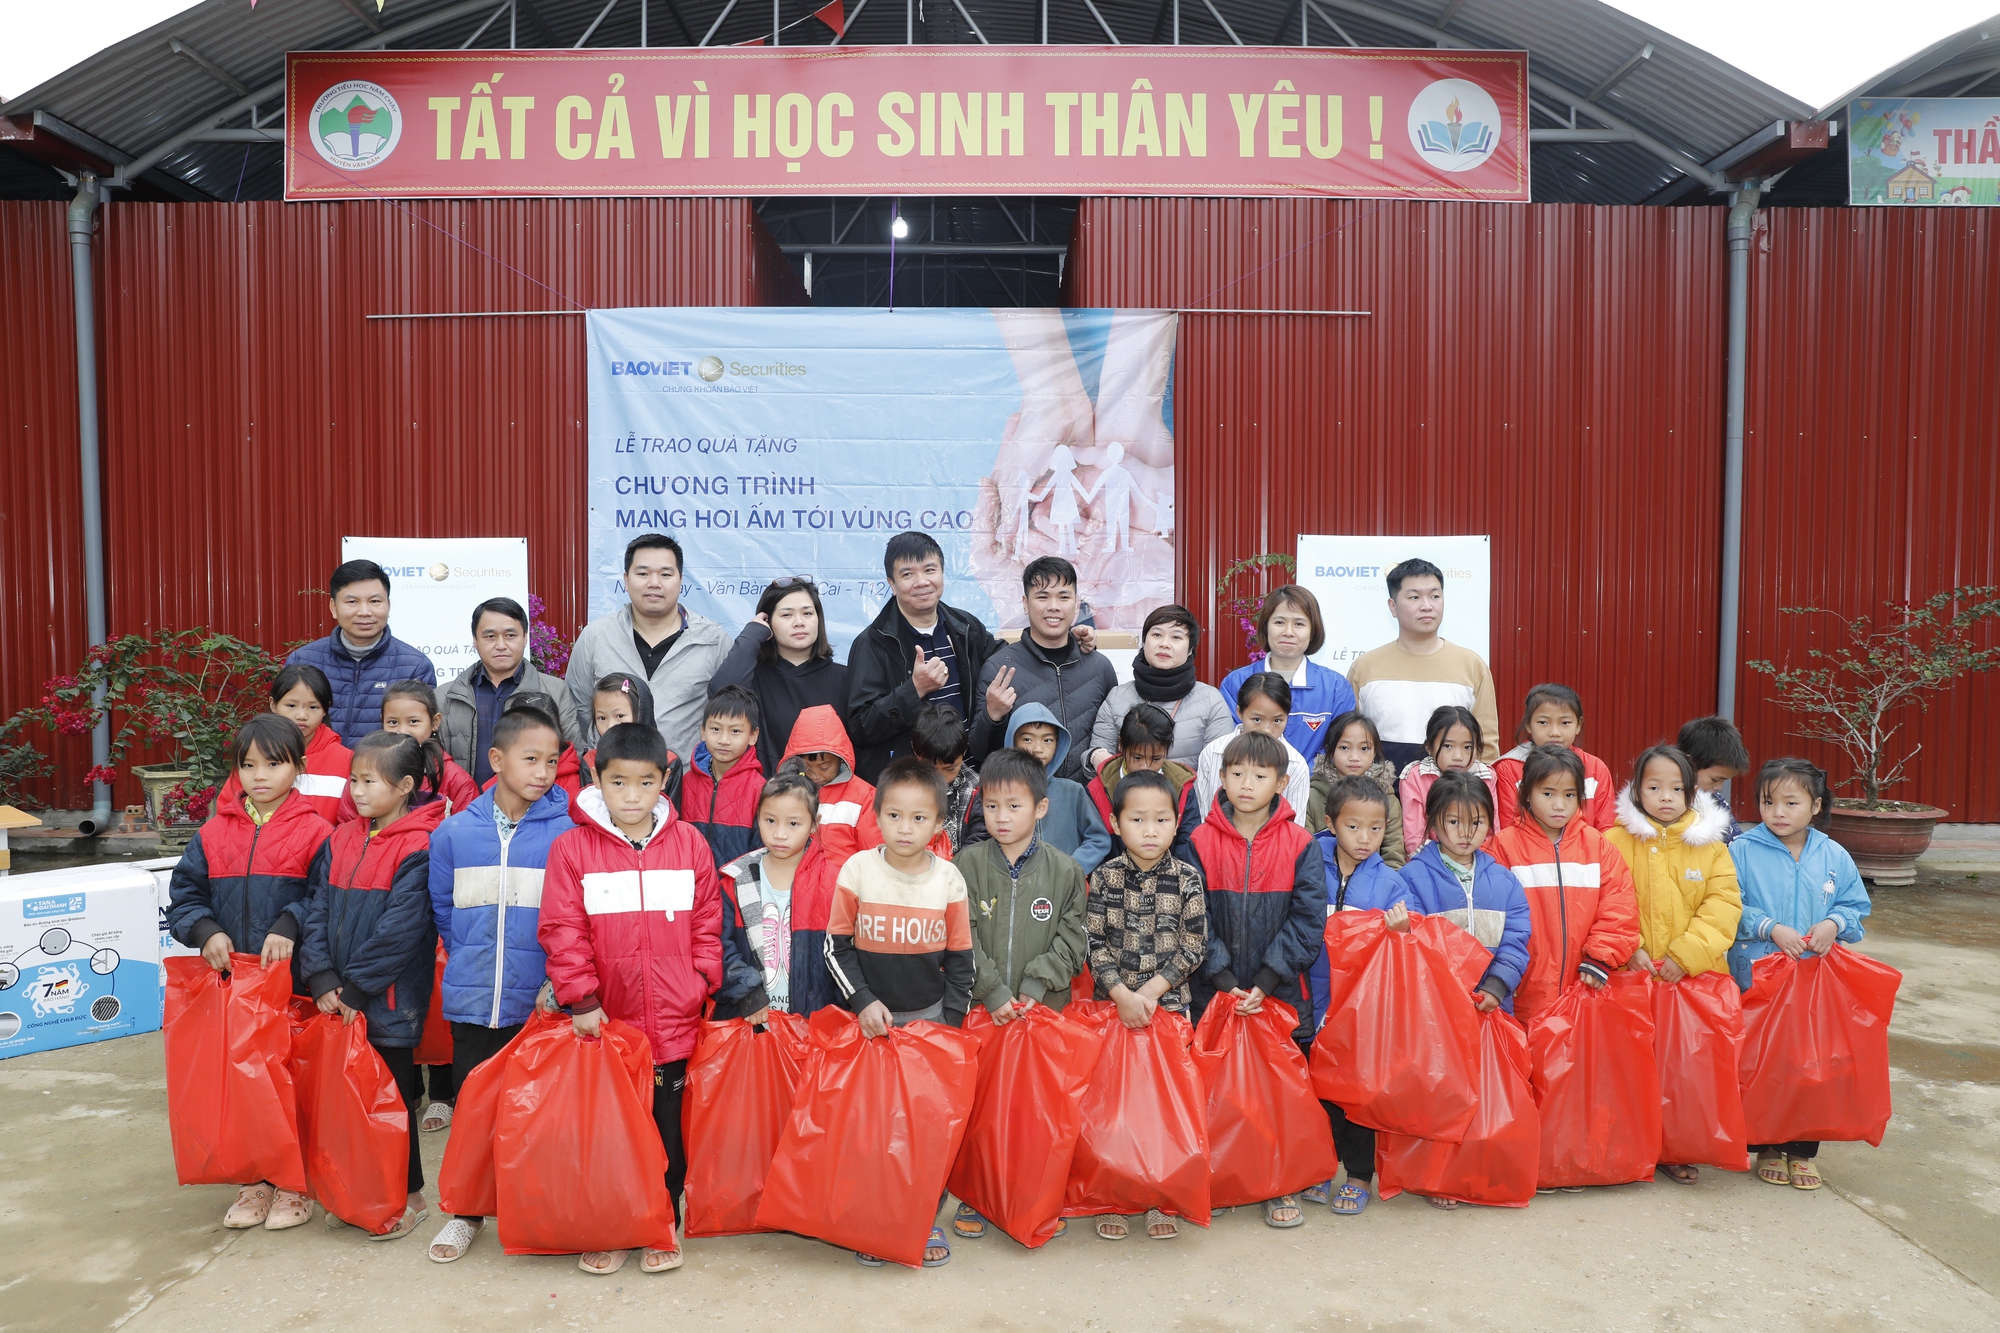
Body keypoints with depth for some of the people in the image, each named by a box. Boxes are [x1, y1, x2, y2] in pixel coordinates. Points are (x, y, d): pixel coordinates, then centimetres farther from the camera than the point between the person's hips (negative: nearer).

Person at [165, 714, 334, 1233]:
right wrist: (205, 931, -10)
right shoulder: (213, 834, 6)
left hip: (294, 980, -4)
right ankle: (255, 1178, 27)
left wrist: (290, 926, -23)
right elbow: (184, 894, 8)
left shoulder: (315, 832, -6)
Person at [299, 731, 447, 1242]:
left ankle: (409, 1197, 19)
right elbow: (317, 909, 4)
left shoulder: (419, 848, -14)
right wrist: (323, 979, -7)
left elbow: (400, 929, -18)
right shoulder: (340, 840, 7)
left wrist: (356, 988, -16)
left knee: (392, 1092, 4)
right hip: (338, 1002, 6)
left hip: (390, 1000, -6)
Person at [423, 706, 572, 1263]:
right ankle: (467, 1212, 30)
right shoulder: (454, 832, 0)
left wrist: (558, 978, -7)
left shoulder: (565, 833, -7)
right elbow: (442, 910, 10)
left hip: (538, 1002, -2)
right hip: (471, 1000, 2)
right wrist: (470, 962, 7)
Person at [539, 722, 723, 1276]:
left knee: (668, 1127, 12)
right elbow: (562, 932, -5)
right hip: (605, 1022, -1)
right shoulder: (572, 848, -5)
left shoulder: (689, 844, 1)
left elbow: (706, 923, 7)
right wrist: (581, 998, -8)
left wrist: (703, 985, 1)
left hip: (673, 1023, 1)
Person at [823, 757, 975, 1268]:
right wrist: (864, 1001, -11)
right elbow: (836, 947, -2)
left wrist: (949, 1021, -3)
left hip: (931, 1015, 1)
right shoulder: (857, 870, -9)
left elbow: (962, 960, 2)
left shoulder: (949, 879, -6)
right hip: (871, 1017, -1)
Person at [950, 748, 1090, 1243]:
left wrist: (1035, 985, -13)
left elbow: (1071, 940, -1)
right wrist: (993, 994, -13)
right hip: (981, 1009, 0)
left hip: (1045, 1007, 0)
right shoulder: (967, 864, -2)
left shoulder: (1064, 870, 0)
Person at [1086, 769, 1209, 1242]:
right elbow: (1095, 944, -4)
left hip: (1170, 1004, 0)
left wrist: (1150, 991, -12)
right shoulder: (1105, 877, -3)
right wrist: (1124, 995, -14)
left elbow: (1194, 947, -4)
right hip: (1113, 1006, 0)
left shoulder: (1188, 879, -3)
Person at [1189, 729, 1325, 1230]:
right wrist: (1224, 980, -11)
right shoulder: (1201, 842, -2)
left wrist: (1266, 981, -12)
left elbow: (1308, 921, -5)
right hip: (1216, 993, 0)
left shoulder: (1300, 844, -2)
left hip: (1279, 992, 0)